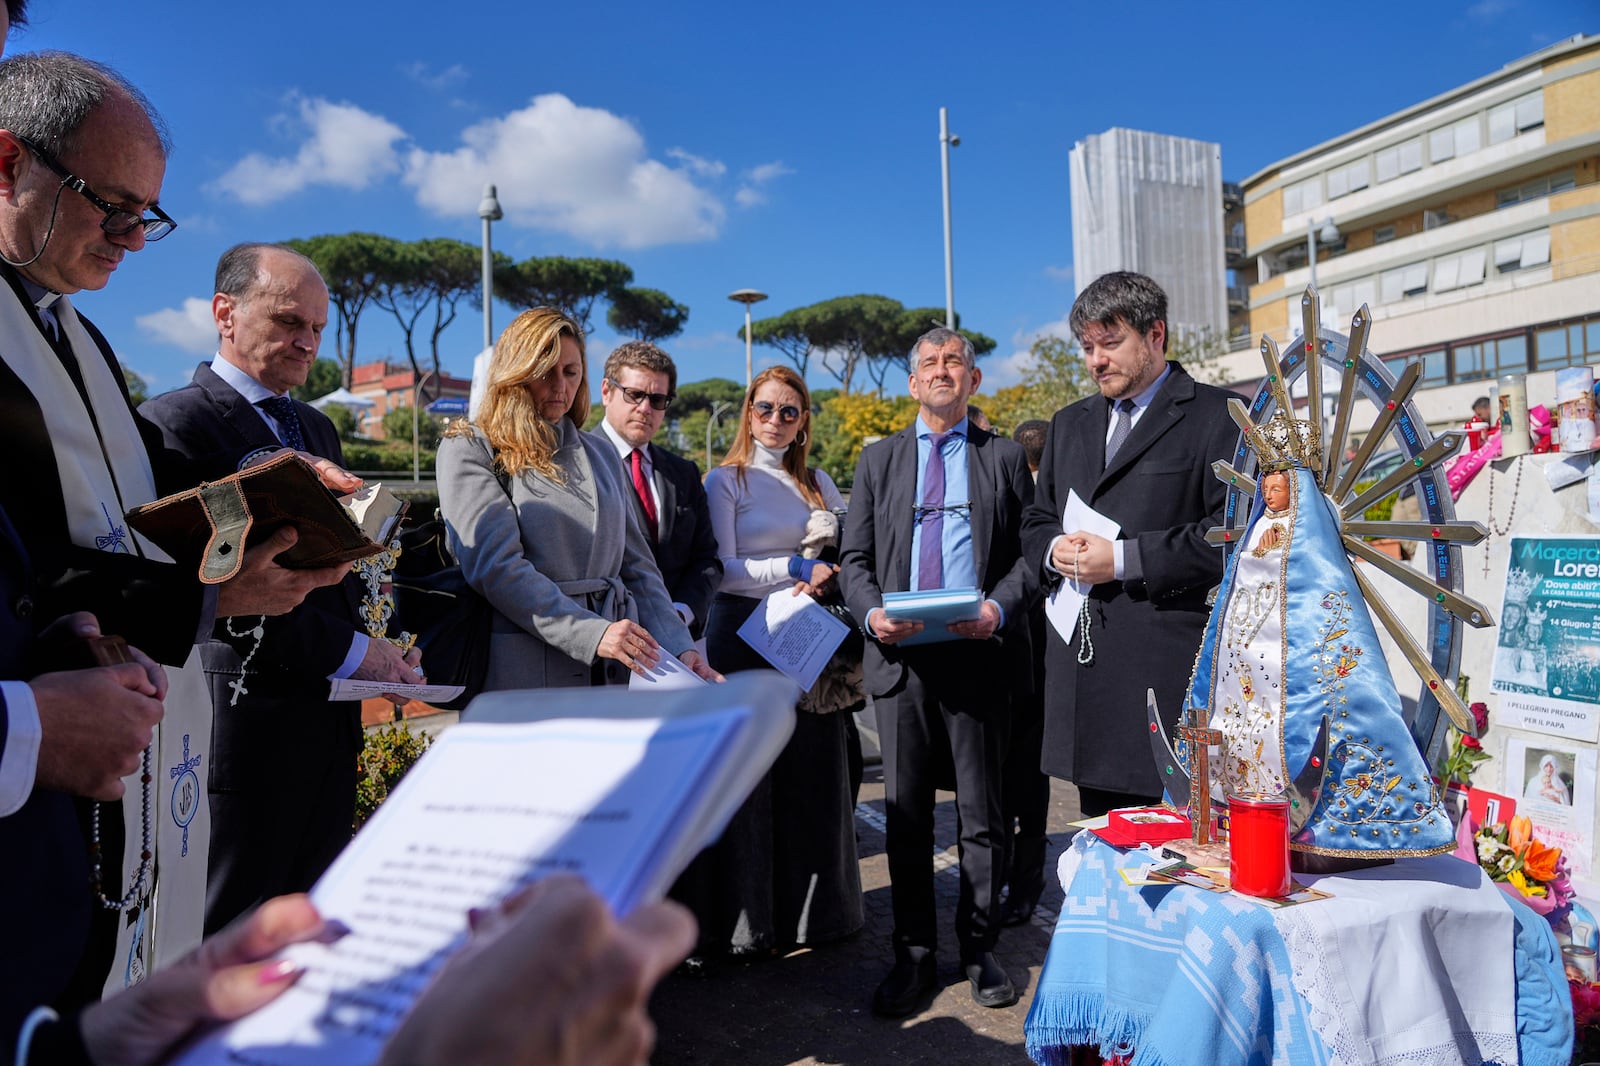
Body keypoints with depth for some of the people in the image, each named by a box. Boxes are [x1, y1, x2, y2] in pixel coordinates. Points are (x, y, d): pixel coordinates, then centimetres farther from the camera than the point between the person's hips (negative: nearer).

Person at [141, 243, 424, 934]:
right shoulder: (176, 422, -9)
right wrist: (349, 651, -16)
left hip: (331, 716, 8)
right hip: (248, 720, -7)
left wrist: (378, 646, 2)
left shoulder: (316, 428, 17)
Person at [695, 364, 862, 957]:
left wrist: (828, 577, -7)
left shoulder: (817, 484, 13)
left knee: (812, 772, 6)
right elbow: (722, 571, -7)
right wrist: (795, 568, -14)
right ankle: (746, 917, 13)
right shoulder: (725, 480, 0)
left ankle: (814, 908, 21)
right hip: (743, 634, -3)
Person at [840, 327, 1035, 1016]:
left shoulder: (1005, 458, 10)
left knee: (981, 812, 8)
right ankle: (913, 954, 20)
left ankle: (980, 949, 24)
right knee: (905, 815, 7)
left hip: (980, 652, -1)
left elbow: (1031, 551, 5)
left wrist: (998, 608, -13)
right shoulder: (878, 459, 14)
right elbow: (855, 557, 10)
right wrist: (871, 613, -9)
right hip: (901, 656, 1)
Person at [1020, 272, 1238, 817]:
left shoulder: (1217, 417, -1)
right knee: (1101, 832, 13)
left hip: (1172, 665, -6)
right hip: (1084, 666, 6)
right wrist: (1055, 550, -1)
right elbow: (1036, 522, 23)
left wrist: (1124, 559, -15)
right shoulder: (1069, 424, 20)